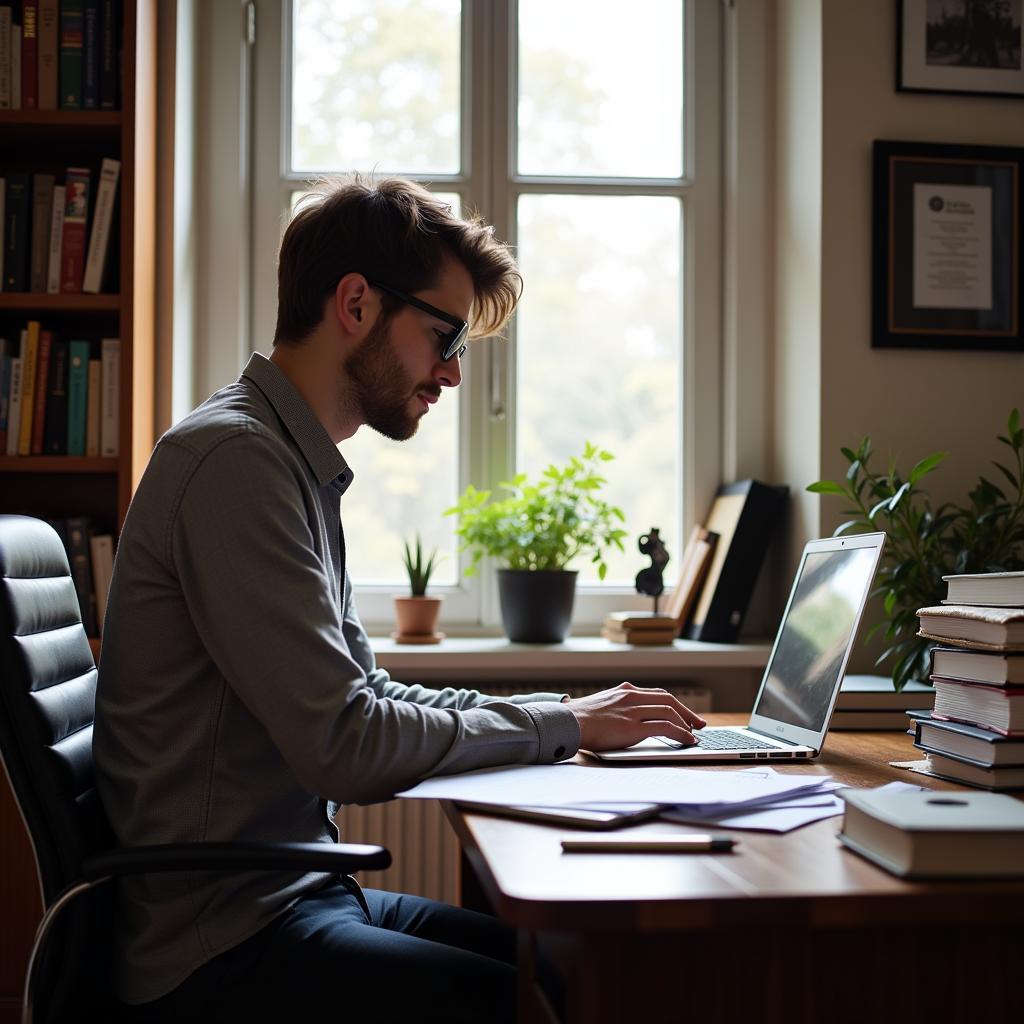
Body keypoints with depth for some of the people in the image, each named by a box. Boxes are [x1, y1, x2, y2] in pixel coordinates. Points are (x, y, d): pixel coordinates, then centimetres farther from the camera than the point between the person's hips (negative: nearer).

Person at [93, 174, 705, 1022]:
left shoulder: (299, 466, 14)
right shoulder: (235, 458, -17)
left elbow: (368, 695, 18)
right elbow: (345, 748, -21)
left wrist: (567, 710, 7)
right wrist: (562, 726, -9)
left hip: (301, 894, 10)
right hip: (226, 945, -9)